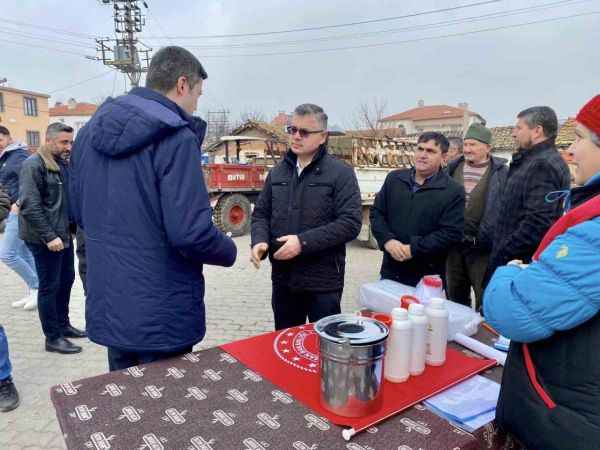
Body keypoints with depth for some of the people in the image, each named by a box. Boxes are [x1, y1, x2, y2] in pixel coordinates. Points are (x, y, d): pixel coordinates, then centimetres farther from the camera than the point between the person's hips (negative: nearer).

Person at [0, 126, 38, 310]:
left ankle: (36, 287, 3)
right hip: (15, 212, 10)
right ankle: (33, 293, 20)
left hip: (20, 212, -10)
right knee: (24, 254, 12)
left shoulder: (18, 156, -13)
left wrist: (19, 203, -22)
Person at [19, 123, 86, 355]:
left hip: (63, 234, 8)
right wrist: (49, 236, -22)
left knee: (66, 280, 16)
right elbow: (30, 205, -20)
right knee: (50, 286, 1)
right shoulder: (34, 165, -13)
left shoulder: (61, 164, 11)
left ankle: (63, 324, 32)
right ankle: (52, 337, 13)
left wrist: (69, 227, 9)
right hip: (45, 238, -8)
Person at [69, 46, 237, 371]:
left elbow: (79, 211, 13)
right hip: (162, 314, -7)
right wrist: (230, 251, -5)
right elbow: (191, 232, -25)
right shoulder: (176, 137, -19)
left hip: (105, 305, 7)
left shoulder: (91, 130, 5)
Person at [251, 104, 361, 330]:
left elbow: (350, 223, -15)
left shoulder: (341, 173, -8)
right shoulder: (278, 171, 9)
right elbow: (261, 213, 13)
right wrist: (260, 240, -8)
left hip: (323, 280, -5)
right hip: (282, 278, 5)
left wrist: (304, 242, -22)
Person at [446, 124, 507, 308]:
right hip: (453, 244, 5)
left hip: (482, 248, -4)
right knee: (455, 297, 19)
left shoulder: (501, 172, -6)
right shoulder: (453, 168, 6)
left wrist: (487, 238, -14)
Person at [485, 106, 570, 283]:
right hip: (520, 259, 9)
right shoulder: (533, 161, 15)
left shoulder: (543, 165, -17)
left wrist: (501, 256, -20)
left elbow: (537, 223, -27)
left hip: (520, 263, -9)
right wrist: (501, 253, 15)